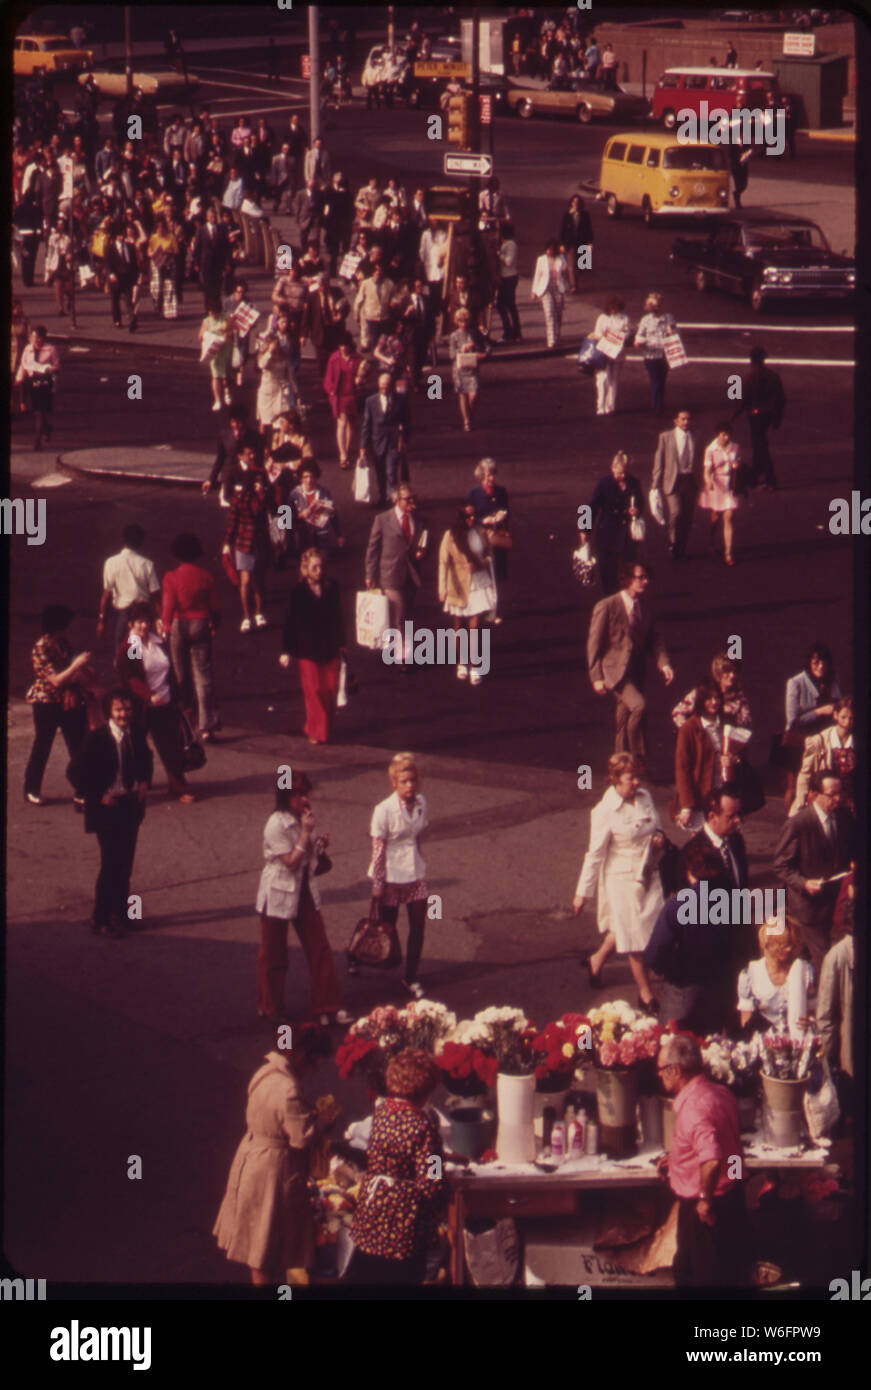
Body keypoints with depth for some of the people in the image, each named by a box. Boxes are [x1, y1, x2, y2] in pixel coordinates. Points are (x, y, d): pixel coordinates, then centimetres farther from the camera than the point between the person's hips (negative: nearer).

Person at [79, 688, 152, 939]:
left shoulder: (136, 734, 0)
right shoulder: (96, 739, -16)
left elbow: (146, 759, 19)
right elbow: (80, 775, -10)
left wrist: (144, 782, 1)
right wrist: (99, 796, -18)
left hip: (131, 805, 6)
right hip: (107, 807, -6)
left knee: (125, 862, 14)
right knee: (110, 864, -7)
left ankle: (119, 912, 28)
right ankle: (99, 920, 3)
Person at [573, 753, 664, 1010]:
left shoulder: (645, 797, -2)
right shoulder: (605, 812, -18)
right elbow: (595, 854, -12)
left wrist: (658, 835, -9)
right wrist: (582, 892, -8)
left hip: (648, 875, 6)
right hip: (622, 880, -6)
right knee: (634, 935, 4)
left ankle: (597, 960, 43)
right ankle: (645, 994, 18)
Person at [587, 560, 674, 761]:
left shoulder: (642, 608, 9)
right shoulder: (606, 607, -11)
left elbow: (653, 639, 10)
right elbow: (594, 644, -9)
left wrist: (664, 663, -8)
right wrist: (597, 677, -12)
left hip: (635, 674, 7)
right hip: (614, 671, -7)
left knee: (624, 725, 14)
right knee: (639, 706, -26)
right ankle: (637, 758, -16)